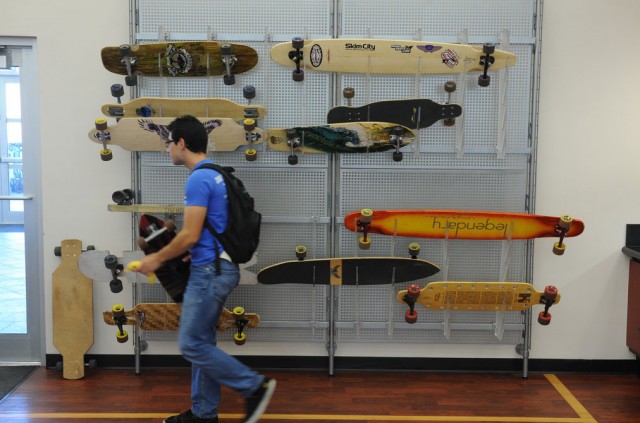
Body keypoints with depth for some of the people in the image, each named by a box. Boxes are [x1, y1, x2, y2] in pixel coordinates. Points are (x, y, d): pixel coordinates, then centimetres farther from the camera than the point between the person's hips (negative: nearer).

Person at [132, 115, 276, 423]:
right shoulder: (214, 175, 15)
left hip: (210, 271, -10)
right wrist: (165, 254, 23)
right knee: (202, 341, 15)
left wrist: (157, 259, -7)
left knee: (192, 345, -3)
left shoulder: (198, 179, -18)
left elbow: (190, 235, -21)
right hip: (217, 267, 10)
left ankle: (255, 386, 1)